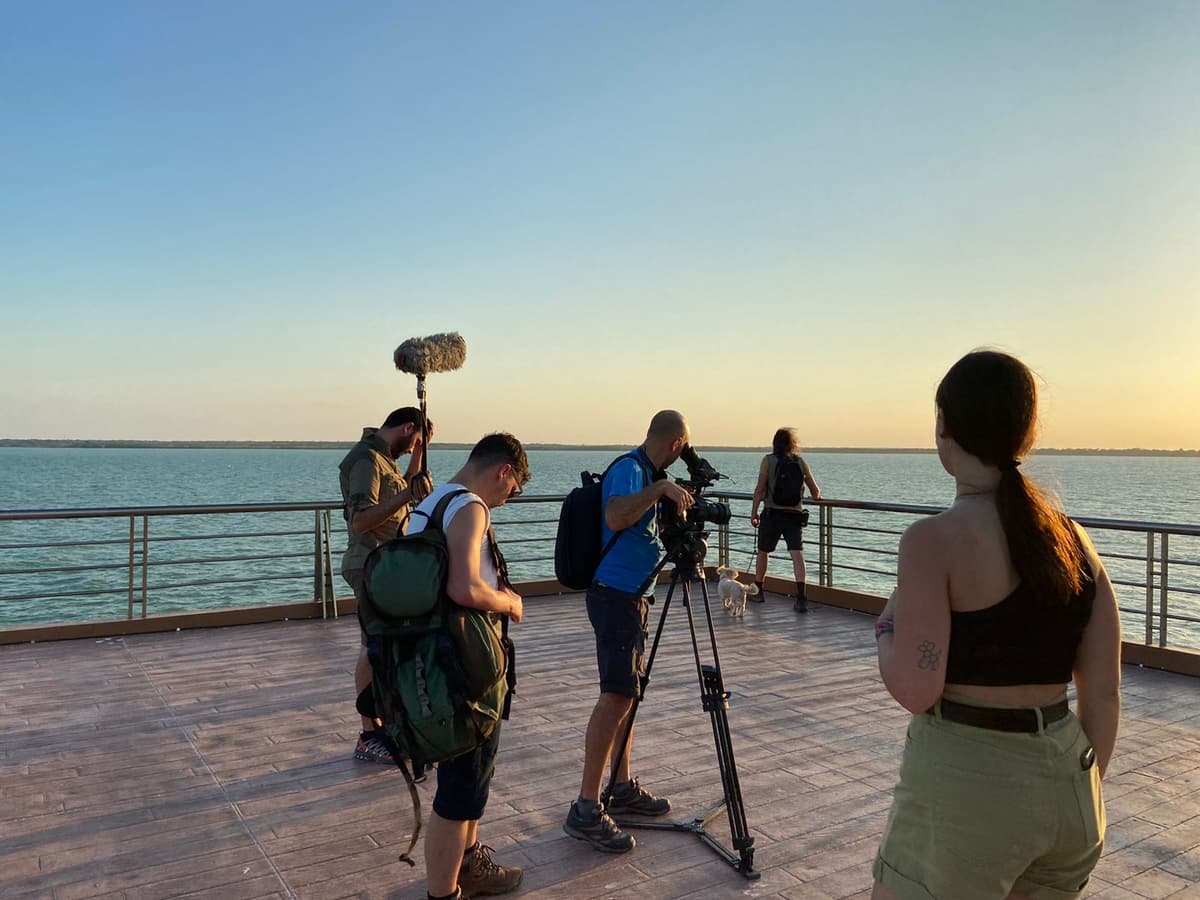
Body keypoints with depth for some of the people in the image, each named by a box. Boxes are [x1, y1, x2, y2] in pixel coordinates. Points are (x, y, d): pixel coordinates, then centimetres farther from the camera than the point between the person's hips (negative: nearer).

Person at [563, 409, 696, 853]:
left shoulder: (646, 472, 15)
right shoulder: (629, 470, -14)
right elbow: (616, 517, -33)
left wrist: (674, 504, 13)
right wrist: (661, 488, -28)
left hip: (632, 594, 10)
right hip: (615, 595, -10)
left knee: (626, 692, 14)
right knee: (617, 694, -14)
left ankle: (622, 787, 23)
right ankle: (586, 809, -11)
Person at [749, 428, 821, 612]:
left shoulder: (768, 460, -1)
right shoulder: (800, 461, 5)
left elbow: (760, 489, -6)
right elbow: (815, 491, 11)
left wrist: (753, 512, 1)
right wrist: (817, 497, 33)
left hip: (772, 513, -1)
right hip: (794, 514, 1)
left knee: (763, 552, 16)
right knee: (797, 554, -7)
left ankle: (757, 592, 29)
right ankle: (802, 598, -18)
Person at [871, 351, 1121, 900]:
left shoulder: (933, 540, -17)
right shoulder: (1072, 539, 2)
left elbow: (915, 691, -20)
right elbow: (1105, 692, 5)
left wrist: (887, 625, -1)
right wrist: (1083, 793, 17)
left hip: (963, 784, -6)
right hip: (1067, 781, 6)